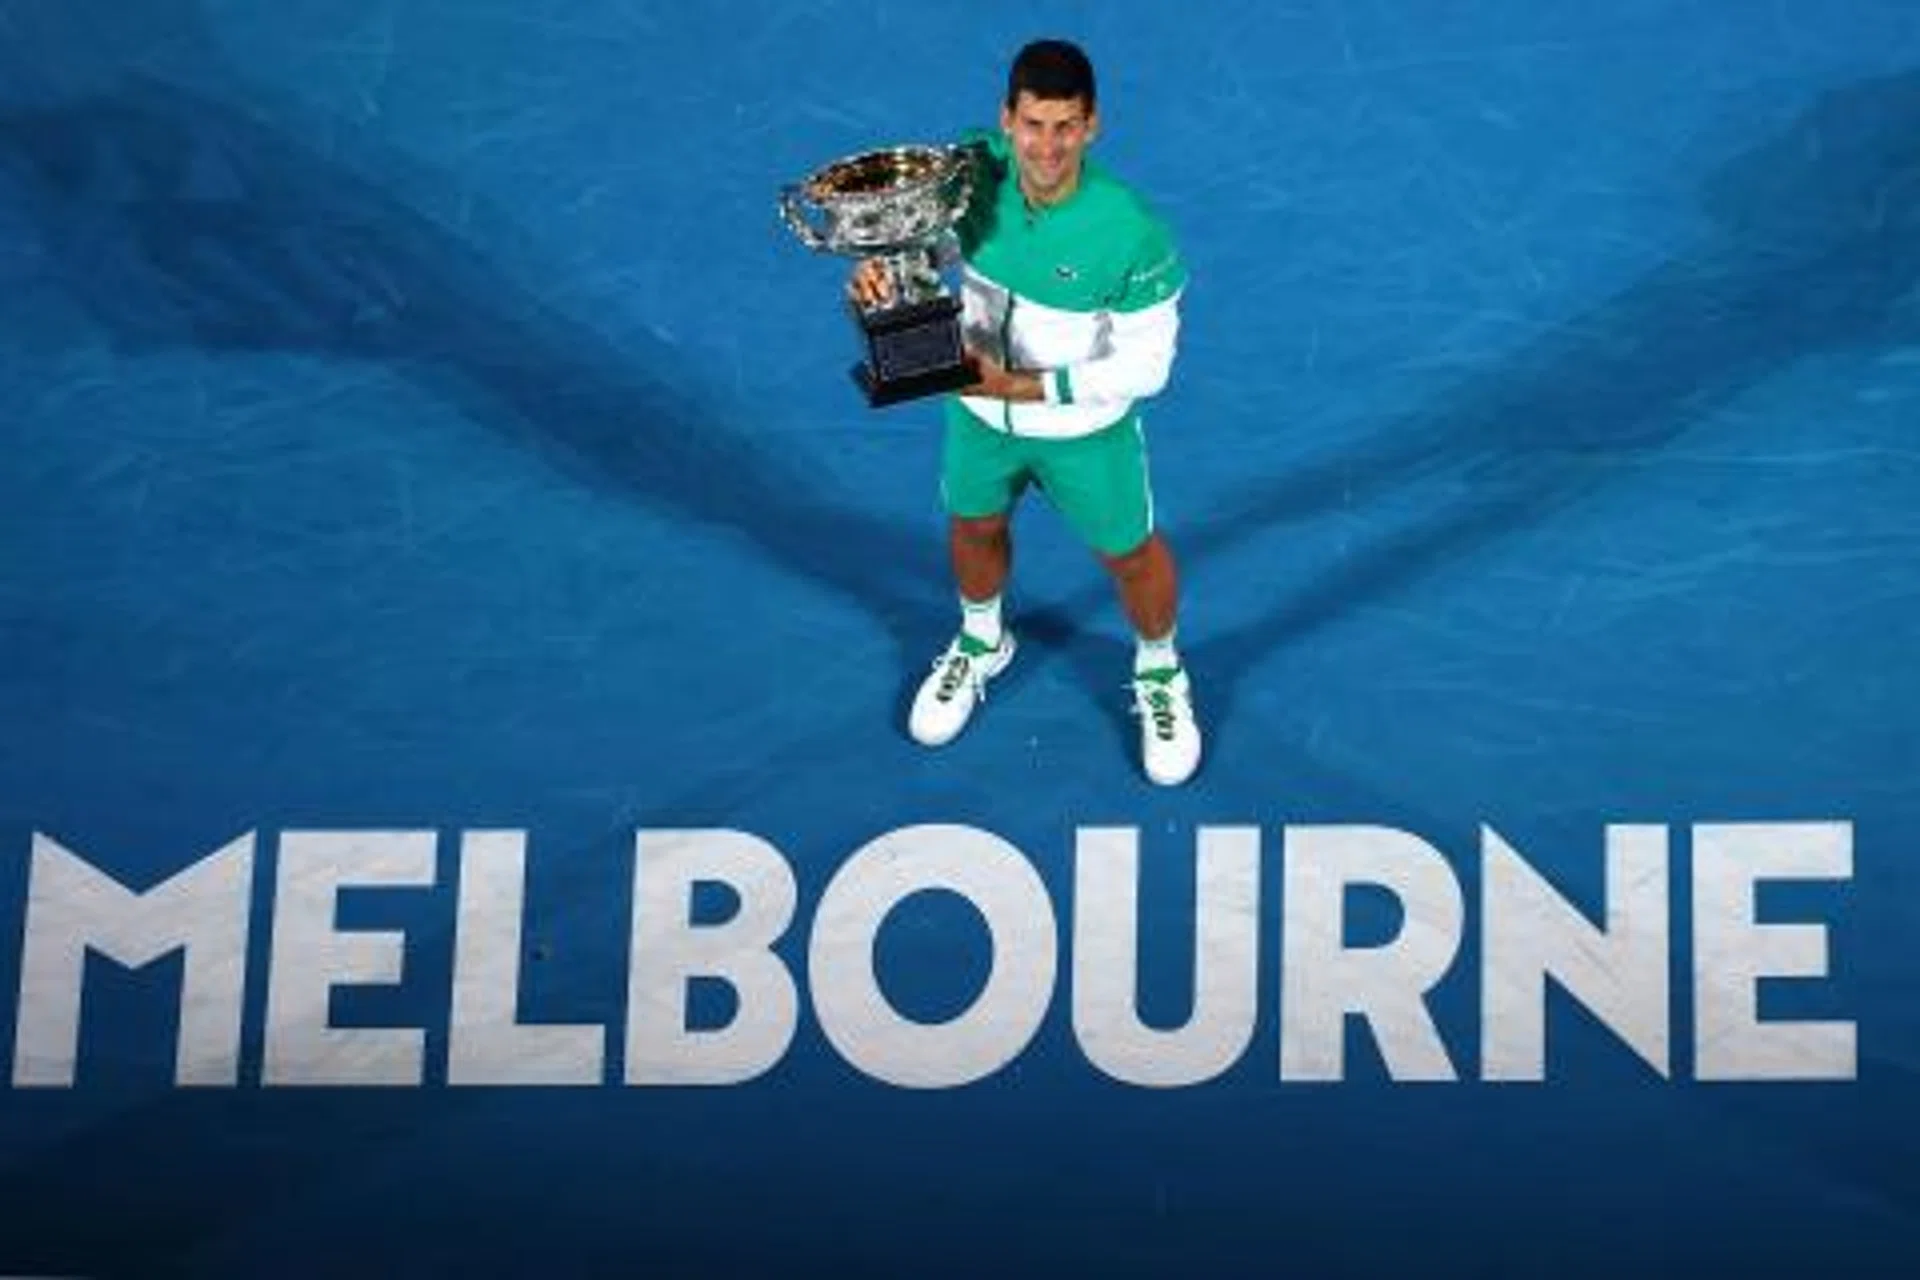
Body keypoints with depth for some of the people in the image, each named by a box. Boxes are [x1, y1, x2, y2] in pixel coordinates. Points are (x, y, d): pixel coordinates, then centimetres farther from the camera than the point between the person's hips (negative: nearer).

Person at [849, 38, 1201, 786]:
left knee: (1128, 554, 19)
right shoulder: (973, 169, -24)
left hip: (1085, 428, -3)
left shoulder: (1132, 233, -35)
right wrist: (884, 272, -27)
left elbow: (1146, 368, -25)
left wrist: (1025, 387, -30)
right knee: (973, 528, 28)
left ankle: (1161, 678, 51)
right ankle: (981, 644, 61)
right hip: (980, 409, 4)